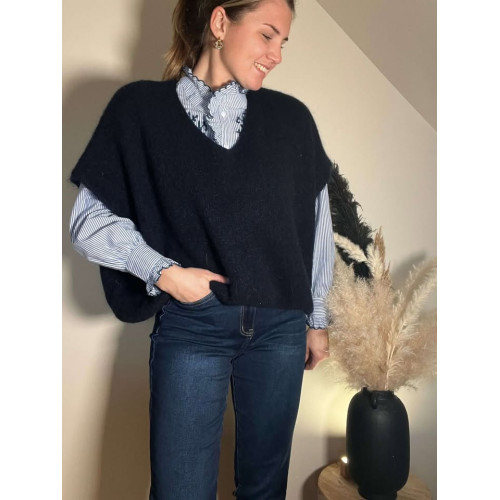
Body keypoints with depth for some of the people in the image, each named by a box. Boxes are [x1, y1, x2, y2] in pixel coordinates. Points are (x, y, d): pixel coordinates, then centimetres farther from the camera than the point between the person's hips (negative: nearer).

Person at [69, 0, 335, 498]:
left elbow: (316, 224, 10)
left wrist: (317, 320, 13)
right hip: (190, 327, -2)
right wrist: (163, 272, -14)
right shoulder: (140, 108, -1)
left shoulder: (291, 117, 5)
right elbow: (89, 221, -1)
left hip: (280, 327, 3)